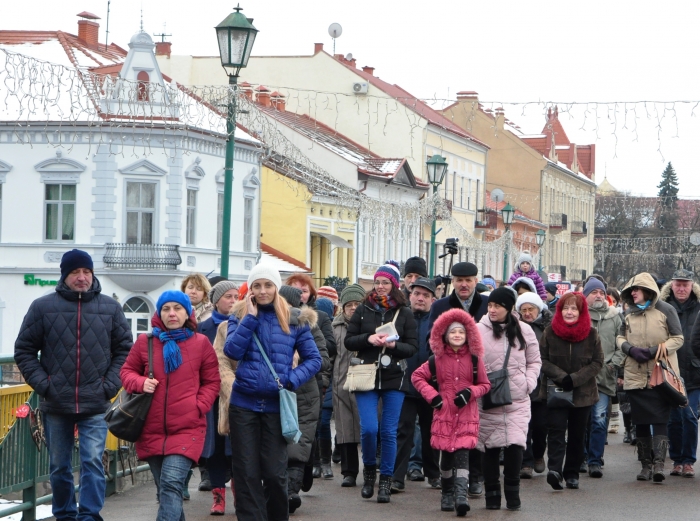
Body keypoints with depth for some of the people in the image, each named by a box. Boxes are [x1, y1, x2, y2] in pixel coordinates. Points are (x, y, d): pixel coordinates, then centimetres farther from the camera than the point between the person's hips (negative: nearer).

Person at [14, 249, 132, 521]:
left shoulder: (110, 308, 4)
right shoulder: (42, 306, 0)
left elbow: (124, 350, 8)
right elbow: (24, 351, 4)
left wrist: (109, 386, -4)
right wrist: (43, 384, -7)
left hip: (95, 406, -1)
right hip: (55, 406, 1)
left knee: (93, 462, -10)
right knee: (59, 467, 10)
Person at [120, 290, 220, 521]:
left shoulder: (201, 343, 1)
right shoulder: (145, 342, 4)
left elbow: (212, 382, 7)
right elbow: (127, 371, 13)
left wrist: (198, 407, -7)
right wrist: (140, 383, -9)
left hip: (187, 429, -3)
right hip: (152, 430, 3)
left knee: (171, 484, -20)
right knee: (166, 490, 14)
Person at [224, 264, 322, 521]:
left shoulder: (293, 320, 4)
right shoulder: (239, 316, 6)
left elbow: (314, 359, 3)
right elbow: (232, 351, -10)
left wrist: (292, 380, -12)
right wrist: (250, 317, -11)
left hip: (276, 405, -1)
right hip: (244, 404, 1)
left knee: (275, 473, 0)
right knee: (246, 473, 2)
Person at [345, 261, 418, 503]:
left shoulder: (404, 314, 3)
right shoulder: (363, 310, 6)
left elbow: (413, 347, 2)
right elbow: (348, 341, 6)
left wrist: (394, 345, -17)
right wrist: (368, 339, -12)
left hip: (394, 378, 0)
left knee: (389, 431, 0)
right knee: (368, 428, -9)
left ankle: (386, 481, 10)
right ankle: (369, 470, 16)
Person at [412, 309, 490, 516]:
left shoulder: (474, 359, 4)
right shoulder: (438, 359, 6)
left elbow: (485, 384, 10)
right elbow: (417, 376, 13)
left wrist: (469, 392, -9)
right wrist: (432, 395, 0)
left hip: (467, 415, -1)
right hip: (444, 414, 1)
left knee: (462, 454, -13)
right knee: (446, 456, 6)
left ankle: (461, 495, -22)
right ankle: (447, 495, 21)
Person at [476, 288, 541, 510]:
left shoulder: (524, 331, 5)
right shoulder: (479, 330, -1)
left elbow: (534, 361, 14)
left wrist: (529, 383, 0)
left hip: (518, 400, 1)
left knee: (515, 445, -9)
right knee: (490, 447, 2)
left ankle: (512, 492, 3)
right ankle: (492, 493, 13)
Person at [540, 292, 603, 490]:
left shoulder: (591, 334, 0)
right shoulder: (550, 333, 0)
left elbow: (597, 363, -2)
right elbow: (542, 360, -1)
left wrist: (574, 379, -13)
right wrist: (561, 377, -16)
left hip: (583, 392, 1)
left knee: (577, 435, 6)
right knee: (556, 431, -14)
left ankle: (572, 473, 15)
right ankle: (555, 470, -26)